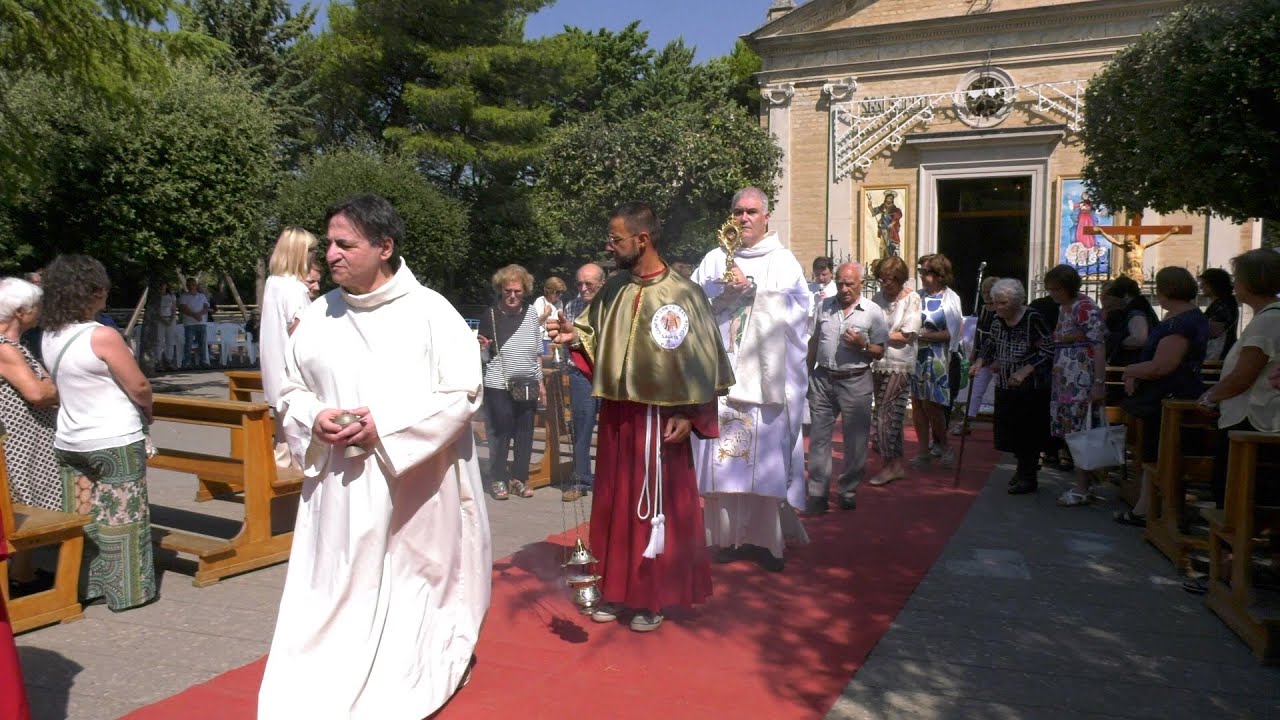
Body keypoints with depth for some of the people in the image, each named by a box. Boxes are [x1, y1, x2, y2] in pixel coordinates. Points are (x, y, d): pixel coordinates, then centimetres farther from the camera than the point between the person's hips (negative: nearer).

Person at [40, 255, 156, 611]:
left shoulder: (50, 337, 1)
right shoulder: (102, 336, -21)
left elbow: (49, 389, 12)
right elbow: (139, 387, -15)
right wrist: (148, 412, 4)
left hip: (69, 443, 7)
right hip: (115, 443, -7)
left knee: (82, 518, 15)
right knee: (120, 518, 4)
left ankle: (83, 586, 25)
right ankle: (126, 591, 13)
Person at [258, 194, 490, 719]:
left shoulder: (431, 312, -9)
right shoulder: (316, 317, 4)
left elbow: (462, 394, -11)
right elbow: (291, 392, 14)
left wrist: (385, 426, -18)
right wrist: (314, 419, -10)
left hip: (417, 487, -3)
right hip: (341, 486, 3)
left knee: (415, 583, 10)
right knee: (338, 591, 7)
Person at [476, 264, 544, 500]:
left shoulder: (531, 315, 4)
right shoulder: (491, 315, -6)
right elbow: (484, 357, -1)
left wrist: (541, 381, 14)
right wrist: (483, 347, -22)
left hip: (527, 385, 4)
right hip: (498, 386, -3)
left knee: (525, 435, 9)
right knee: (499, 435, 3)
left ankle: (519, 478, 22)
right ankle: (498, 480, 16)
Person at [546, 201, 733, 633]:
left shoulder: (683, 293, -10)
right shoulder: (613, 290, 6)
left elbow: (704, 358, -9)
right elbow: (594, 337, 11)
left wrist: (690, 414, -12)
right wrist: (574, 337, -11)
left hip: (661, 417, -5)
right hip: (616, 415, 5)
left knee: (658, 506, 5)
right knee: (616, 503, 12)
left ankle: (654, 596, 19)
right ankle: (618, 589, 26)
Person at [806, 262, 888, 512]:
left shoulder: (873, 312, -2)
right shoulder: (825, 306, 9)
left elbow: (880, 352, 0)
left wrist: (863, 345, -19)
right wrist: (807, 373, 14)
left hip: (855, 382, -3)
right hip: (822, 379, 3)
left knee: (855, 440, 5)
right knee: (819, 437, 3)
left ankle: (848, 491, 19)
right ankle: (817, 494, 9)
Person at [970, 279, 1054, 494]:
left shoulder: (1033, 319, -17)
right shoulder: (999, 320, 3)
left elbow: (1049, 351, -18)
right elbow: (991, 343, 16)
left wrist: (1025, 371, -26)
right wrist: (980, 361, -2)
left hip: (1031, 388, -6)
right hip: (1005, 387, 7)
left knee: (1028, 431, 0)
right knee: (1010, 428, 11)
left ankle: (1029, 476, 12)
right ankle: (1023, 466, 30)